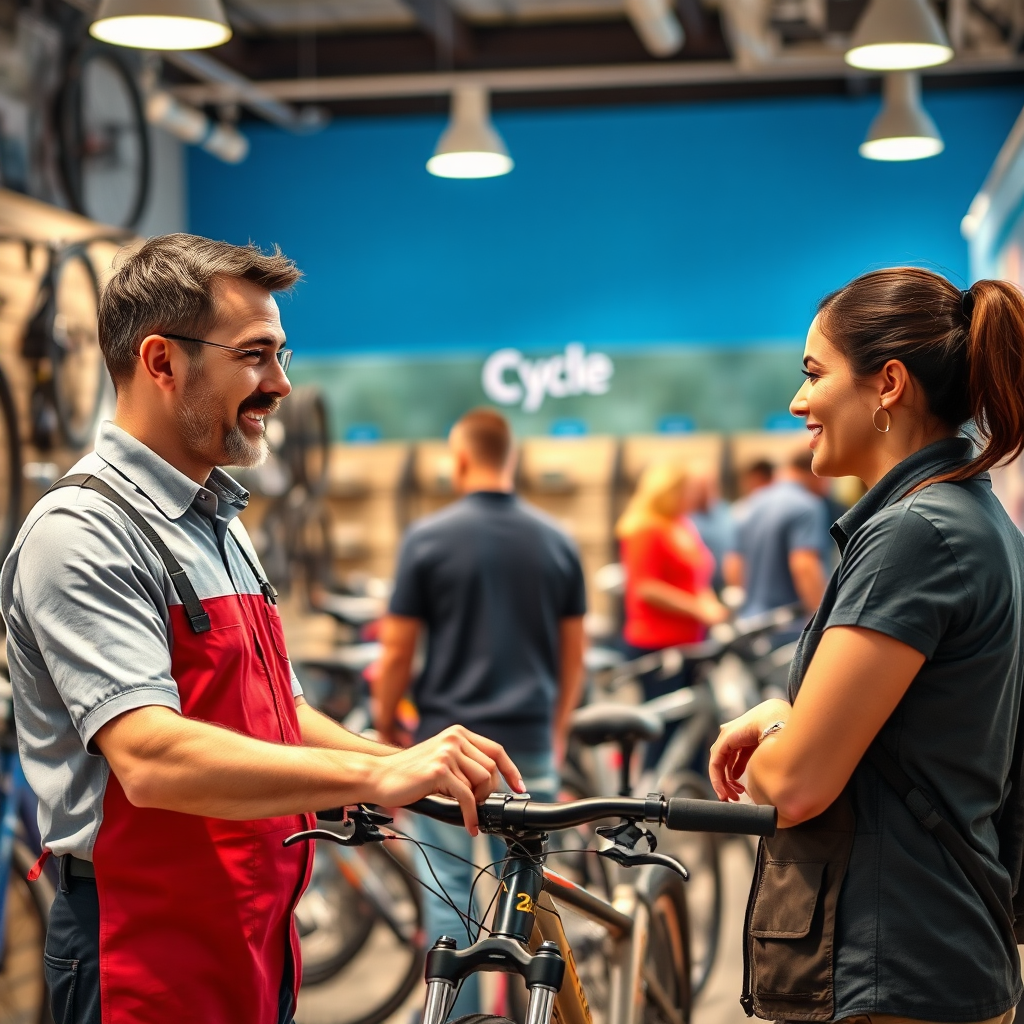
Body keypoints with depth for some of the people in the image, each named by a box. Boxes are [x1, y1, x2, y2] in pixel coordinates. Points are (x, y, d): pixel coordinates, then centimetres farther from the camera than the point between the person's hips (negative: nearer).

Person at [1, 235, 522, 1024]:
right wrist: (377, 777, -34)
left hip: (256, 942, 9)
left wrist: (425, 770, 2)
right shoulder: (82, 532, -16)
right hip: (153, 956, -9)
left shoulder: (221, 525, 15)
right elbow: (153, 759, -29)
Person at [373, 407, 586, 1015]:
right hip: (530, 742, 3)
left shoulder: (429, 538, -7)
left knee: (450, 885, 6)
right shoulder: (557, 541, 2)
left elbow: (397, 652, -5)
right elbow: (573, 654, 8)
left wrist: (385, 726, 10)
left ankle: (459, 1013, 8)